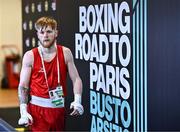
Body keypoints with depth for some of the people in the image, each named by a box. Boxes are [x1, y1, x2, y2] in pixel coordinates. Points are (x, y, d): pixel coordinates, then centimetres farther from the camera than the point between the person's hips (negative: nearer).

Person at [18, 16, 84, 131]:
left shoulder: (65, 53, 2)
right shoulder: (30, 56, -3)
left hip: (59, 108, 2)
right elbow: (23, 86, -3)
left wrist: (77, 101, -13)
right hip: (37, 108, -2)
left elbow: (76, 79, 2)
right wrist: (23, 111, -13)